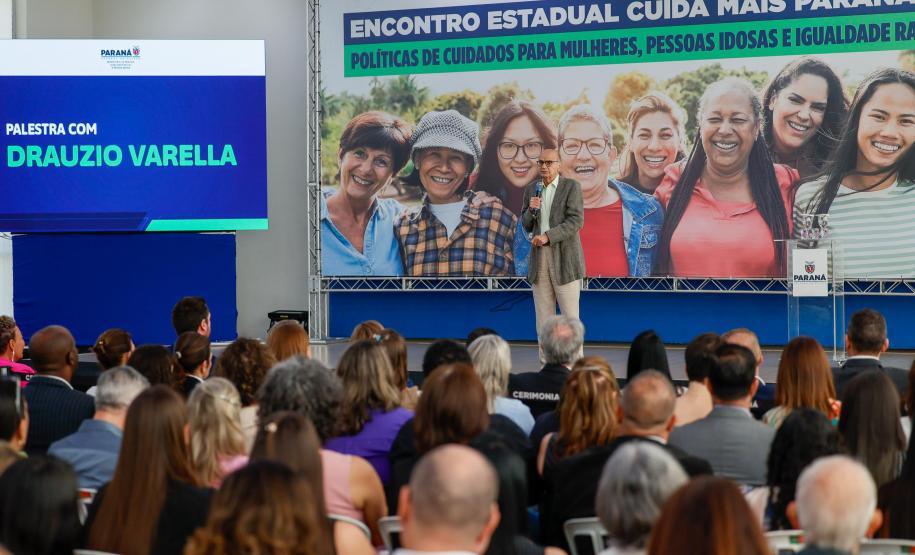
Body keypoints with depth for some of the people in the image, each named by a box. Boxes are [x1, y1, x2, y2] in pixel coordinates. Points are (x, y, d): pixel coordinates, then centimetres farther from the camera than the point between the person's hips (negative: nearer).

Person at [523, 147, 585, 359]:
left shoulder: (571, 187, -1)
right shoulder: (531, 189, 14)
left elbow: (576, 221, -10)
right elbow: (526, 226, 16)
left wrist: (548, 236, -17)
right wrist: (531, 210, -5)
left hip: (565, 258, -5)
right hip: (539, 256, 5)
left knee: (569, 314, -5)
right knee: (543, 315, 4)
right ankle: (546, 363, 8)